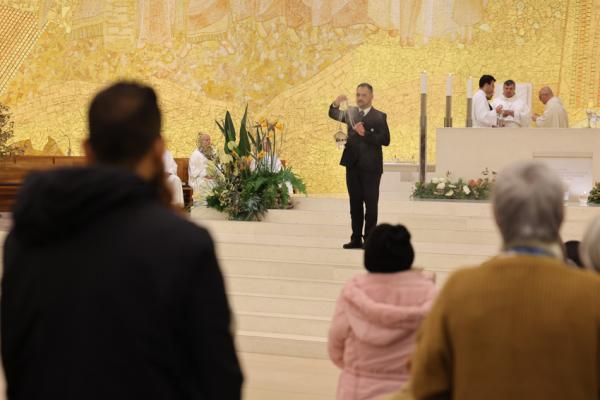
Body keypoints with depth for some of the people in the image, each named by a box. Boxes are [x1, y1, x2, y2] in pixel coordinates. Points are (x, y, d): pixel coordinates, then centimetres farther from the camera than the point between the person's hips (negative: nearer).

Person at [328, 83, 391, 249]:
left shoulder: (379, 117, -3)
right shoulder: (350, 112, 12)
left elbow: (385, 140, -10)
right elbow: (333, 115, 4)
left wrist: (365, 134, -19)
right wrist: (336, 103, -16)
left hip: (370, 167, -4)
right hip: (353, 165, 5)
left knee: (371, 204, 0)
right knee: (355, 203, 9)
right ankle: (356, 238, 15)